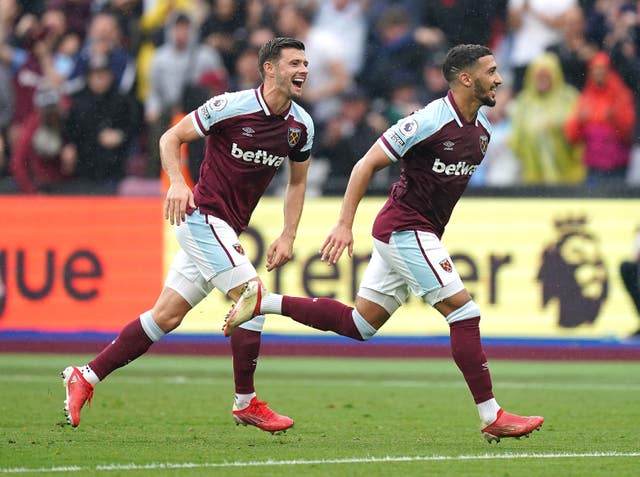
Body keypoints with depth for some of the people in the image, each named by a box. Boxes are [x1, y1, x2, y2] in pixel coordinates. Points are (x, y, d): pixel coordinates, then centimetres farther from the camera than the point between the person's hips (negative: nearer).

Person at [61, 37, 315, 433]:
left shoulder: (301, 126, 3)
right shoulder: (231, 106, -15)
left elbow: (297, 182, 16)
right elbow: (172, 138, -6)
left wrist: (288, 236, 6)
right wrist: (177, 182, -23)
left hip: (227, 230, 7)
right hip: (202, 216, -7)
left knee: (167, 316, 6)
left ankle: (85, 377, 12)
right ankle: (246, 402, -5)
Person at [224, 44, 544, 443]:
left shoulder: (482, 129, 8)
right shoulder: (428, 121, -18)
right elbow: (367, 165, -14)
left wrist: (438, 244, 21)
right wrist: (345, 223, -19)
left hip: (422, 235, 9)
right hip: (404, 229, -9)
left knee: (358, 325, 10)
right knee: (464, 312, -12)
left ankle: (264, 302, 15)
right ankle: (492, 417, -9)